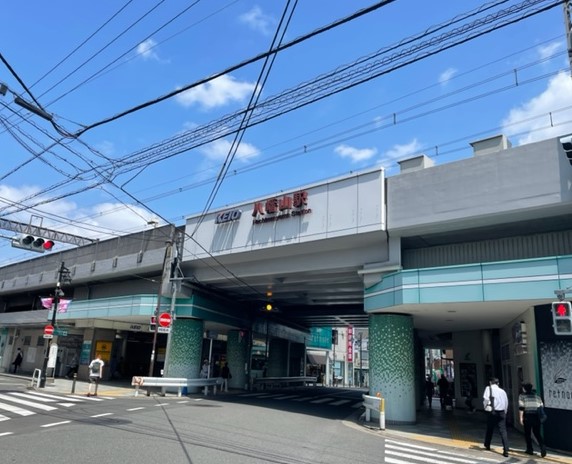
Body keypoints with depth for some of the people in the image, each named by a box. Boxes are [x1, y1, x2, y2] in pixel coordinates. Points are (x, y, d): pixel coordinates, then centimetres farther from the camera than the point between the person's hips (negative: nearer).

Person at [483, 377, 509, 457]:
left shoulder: (489, 388, 0)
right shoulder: (502, 391, 12)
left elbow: (485, 399, -13)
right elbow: (506, 402, 12)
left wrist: (485, 407, 2)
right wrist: (504, 412, 20)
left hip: (493, 412, -3)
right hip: (502, 412, 3)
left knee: (489, 429, 14)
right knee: (503, 431, 0)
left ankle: (487, 445, 30)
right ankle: (506, 450, -10)